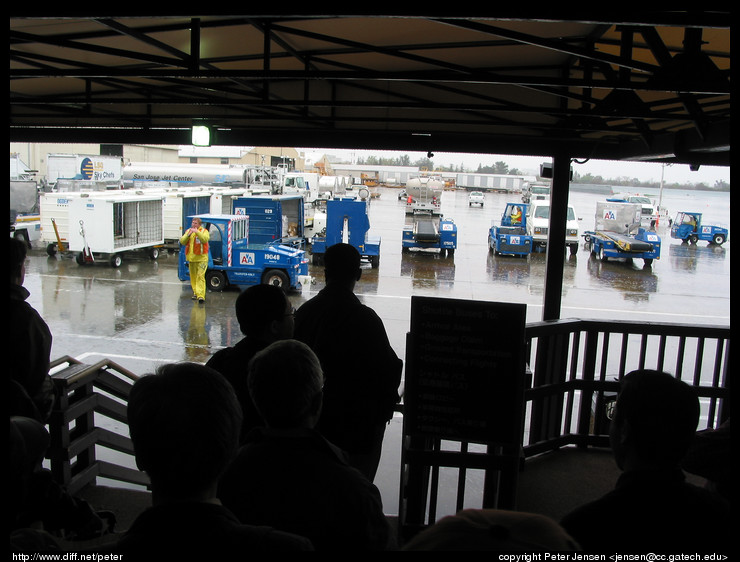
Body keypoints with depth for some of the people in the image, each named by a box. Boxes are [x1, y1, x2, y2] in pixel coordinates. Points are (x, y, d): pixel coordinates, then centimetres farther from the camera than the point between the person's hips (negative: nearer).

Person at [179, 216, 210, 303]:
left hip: (201, 258, -6)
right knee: (193, 277, 12)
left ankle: (201, 295, -20)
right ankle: (195, 293, 24)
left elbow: (205, 239, -21)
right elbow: (182, 242, 5)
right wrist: (188, 235, -10)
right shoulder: (188, 231, 14)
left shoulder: (204, 231, -1)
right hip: (191, 258, 6)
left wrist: (197, 232, -28)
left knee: (200, 276, -15)